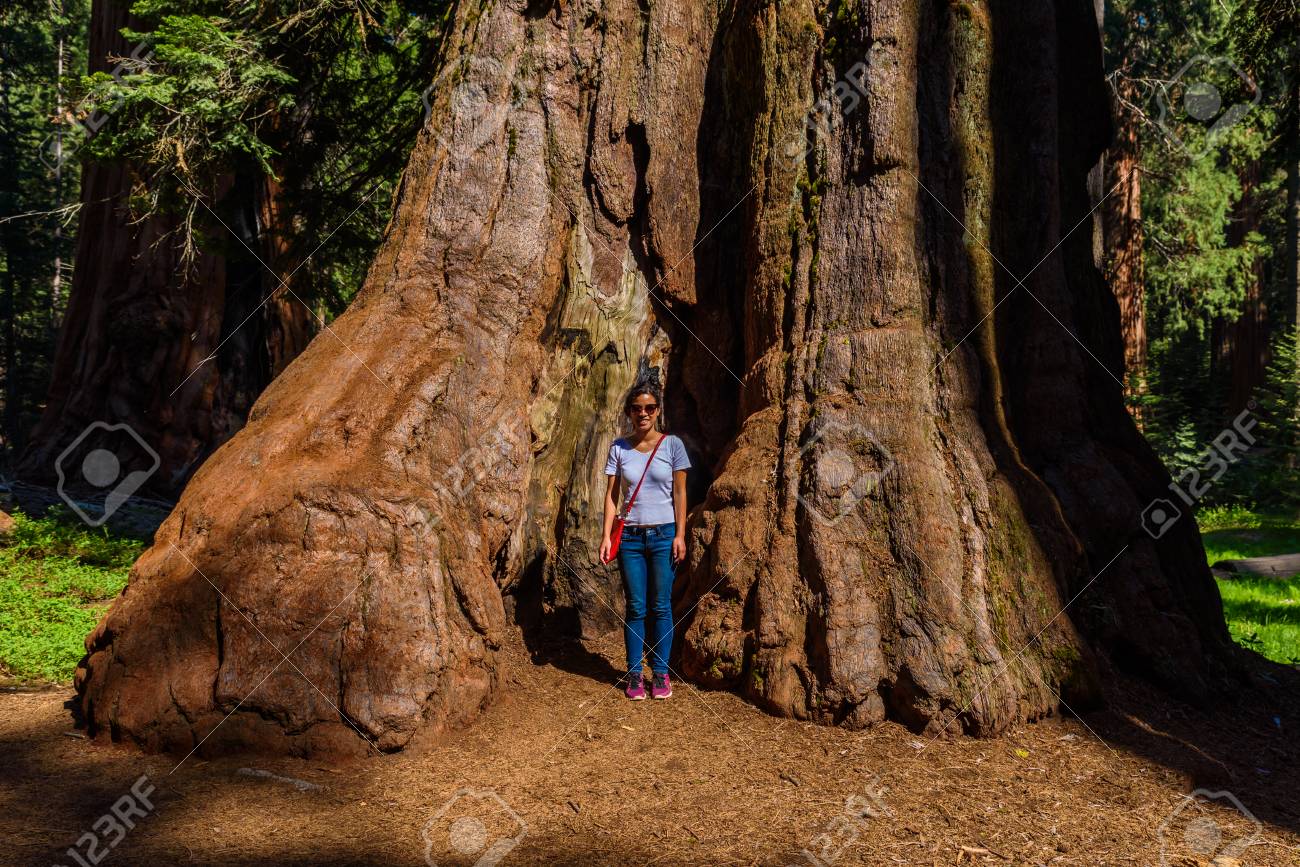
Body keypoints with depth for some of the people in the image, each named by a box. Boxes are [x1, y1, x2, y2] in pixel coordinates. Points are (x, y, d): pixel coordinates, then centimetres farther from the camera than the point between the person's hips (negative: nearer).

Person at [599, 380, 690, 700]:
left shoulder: (672, 445, 0)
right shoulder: (619, 448, 3)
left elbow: (679, 493, 1)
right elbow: (611, 494, 3)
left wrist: (680, 535, -3)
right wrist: (606, 535, -5)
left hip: (664, 535, -1)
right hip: (630, 536, 1)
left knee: (661, 607, 3)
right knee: (635, 608, 5)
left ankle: (660, 673, 12)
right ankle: (635, 674, 12)